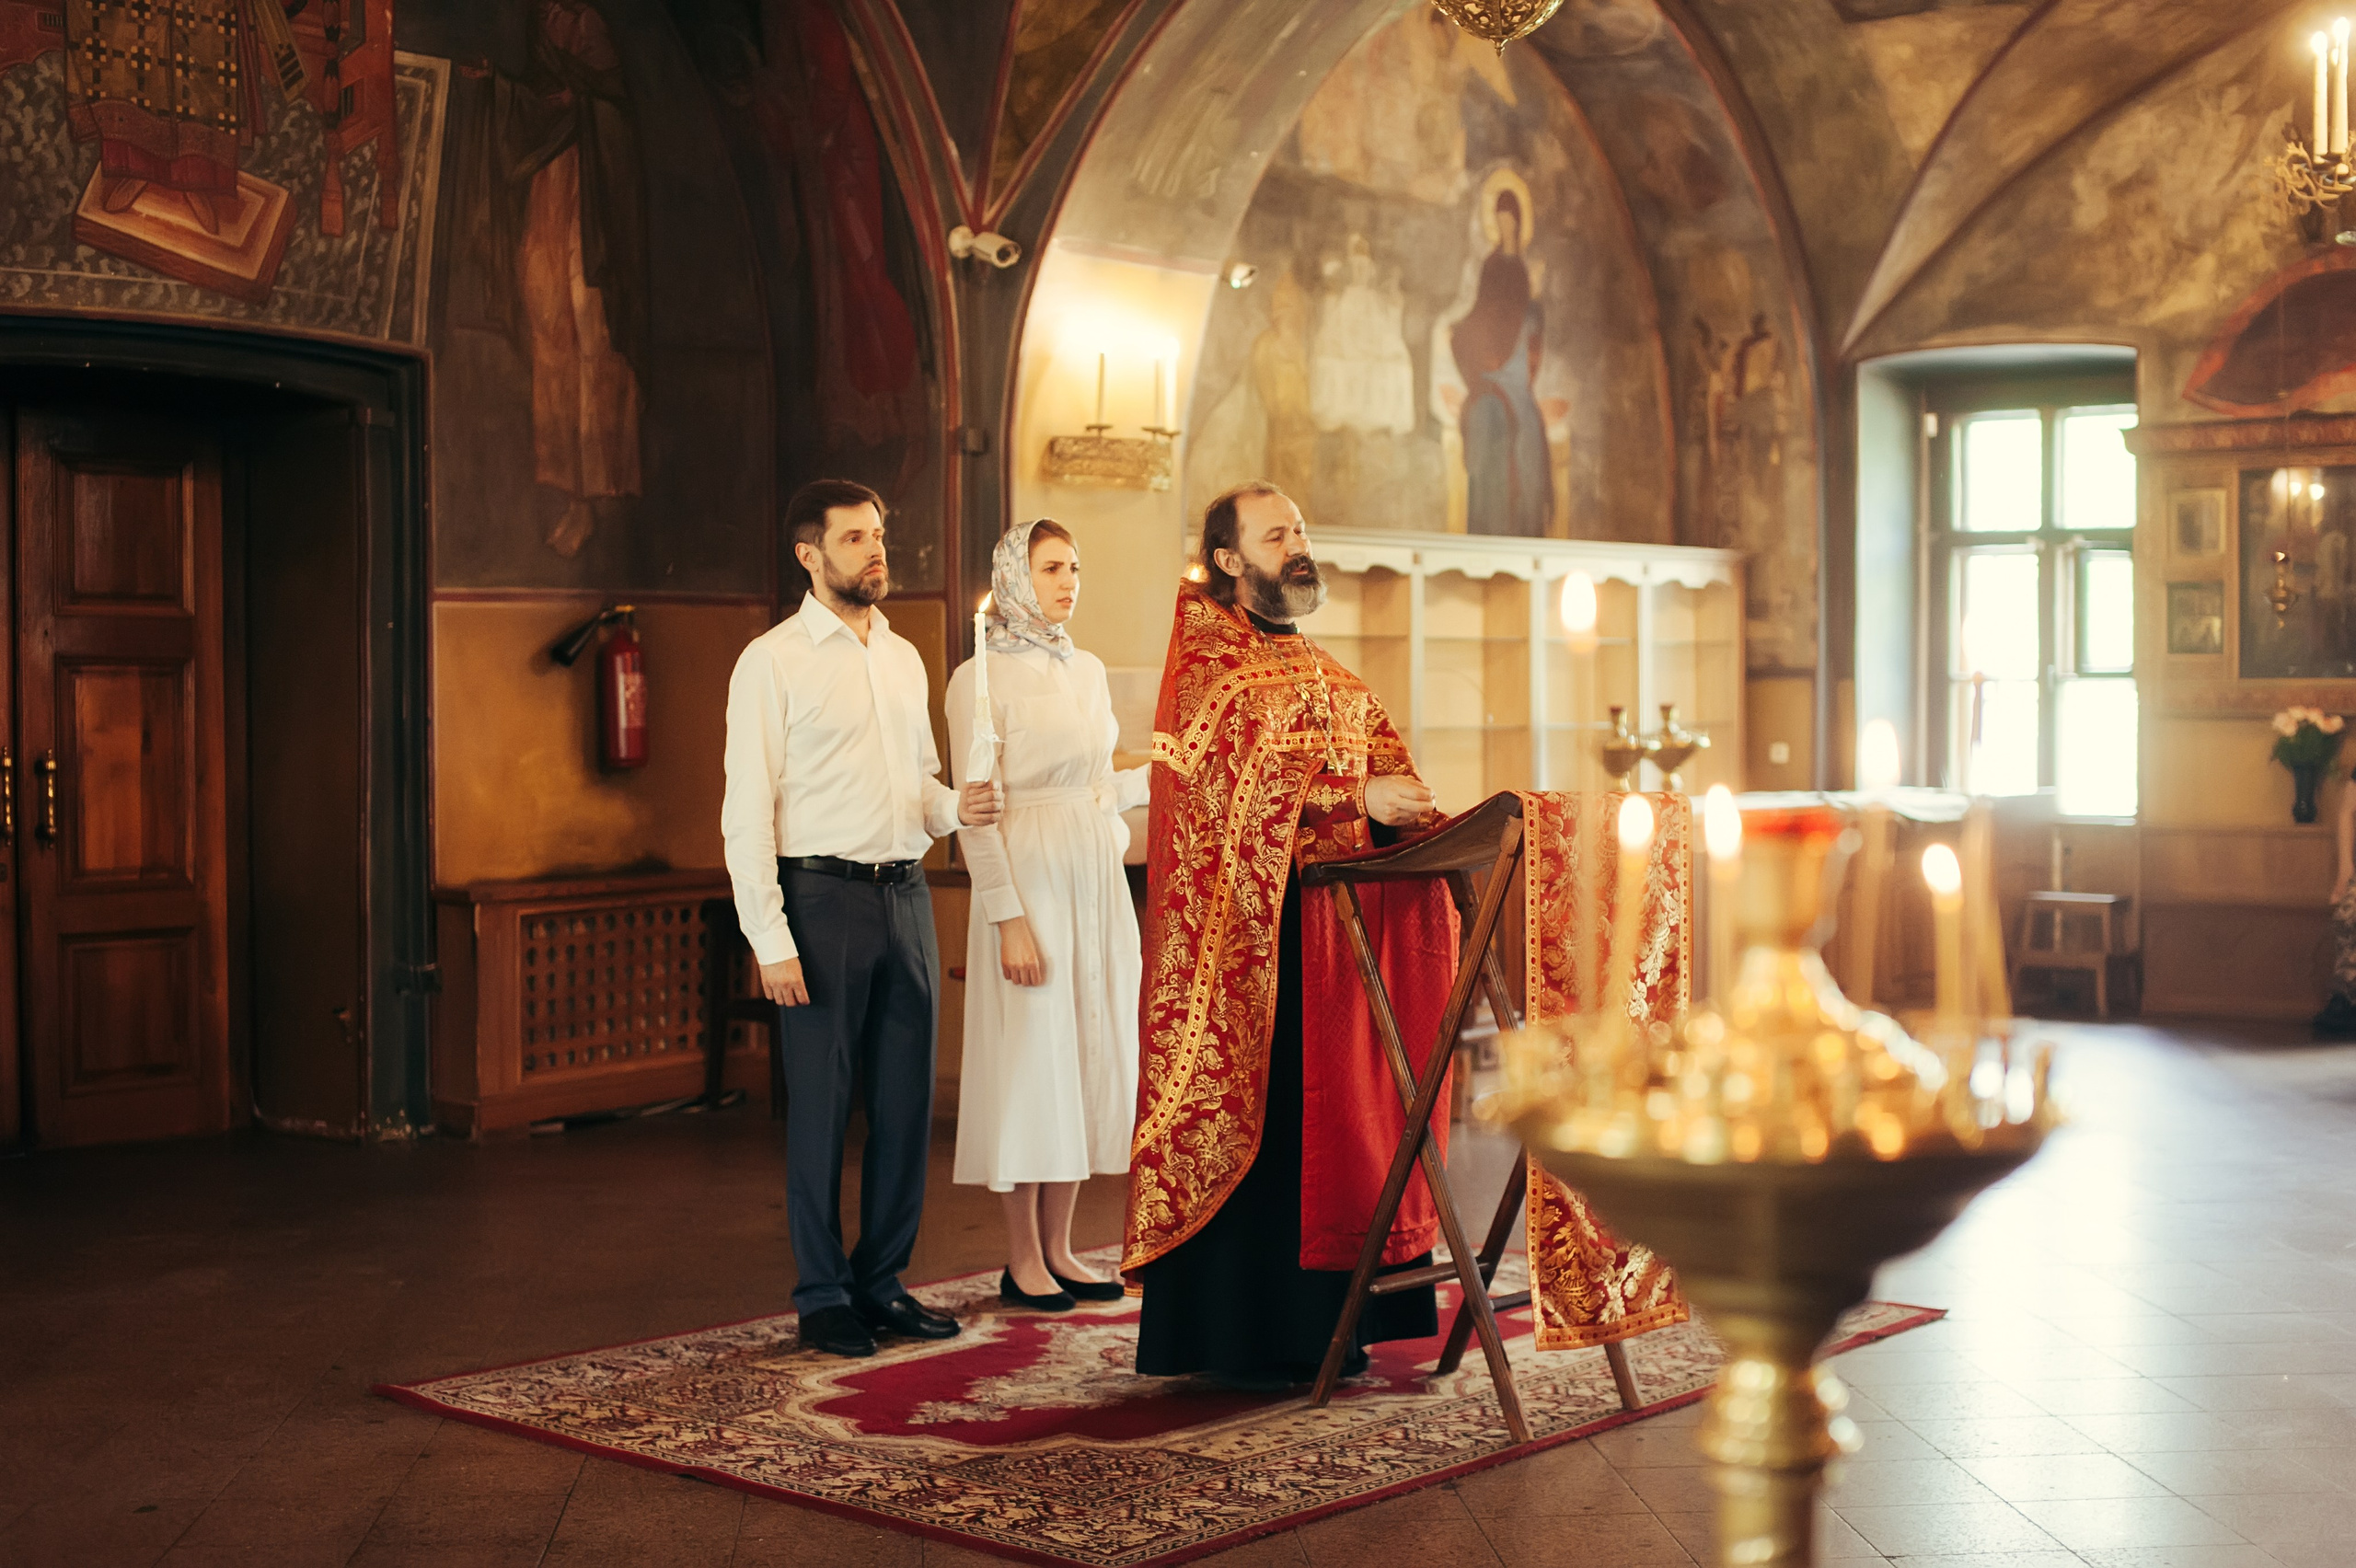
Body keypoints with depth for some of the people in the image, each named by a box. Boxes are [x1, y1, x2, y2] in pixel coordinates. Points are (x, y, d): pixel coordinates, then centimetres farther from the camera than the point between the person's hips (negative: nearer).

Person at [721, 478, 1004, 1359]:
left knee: (906, 1103, 8)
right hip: (822, 897, -6)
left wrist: (955, 808, -1)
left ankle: (884, 1283, 21)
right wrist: (769, 939, -14)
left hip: (906, 895, 6)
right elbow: (746, 811, -8)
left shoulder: (903, 657, 15)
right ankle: (823, 1297, 13)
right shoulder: (773, 661, -4)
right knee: (821, 1106, 1)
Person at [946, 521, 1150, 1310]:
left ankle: (1058, 1248, 18)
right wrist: (1009, 918, -18)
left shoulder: (1087, 671, 13)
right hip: (1030, 881, -7)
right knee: (1030, 1063, -2)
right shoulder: (981, 678, -8)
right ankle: (1023, 1261, 9)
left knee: (1090, 1058, 8)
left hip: (1099, 884, 7)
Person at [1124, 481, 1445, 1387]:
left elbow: (1379, 753, 15)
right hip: (1248, 928, -7)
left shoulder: (1315, 667, 22)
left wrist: (1410, 808, -6)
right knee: (1252, 1112, -6)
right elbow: (1241, 768, -17)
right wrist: (1357, 796, -22)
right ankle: (1237, 1336, 1)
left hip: (1329, 912, 8)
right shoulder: (1206, 658, -3)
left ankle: (1317, 1323, 14)